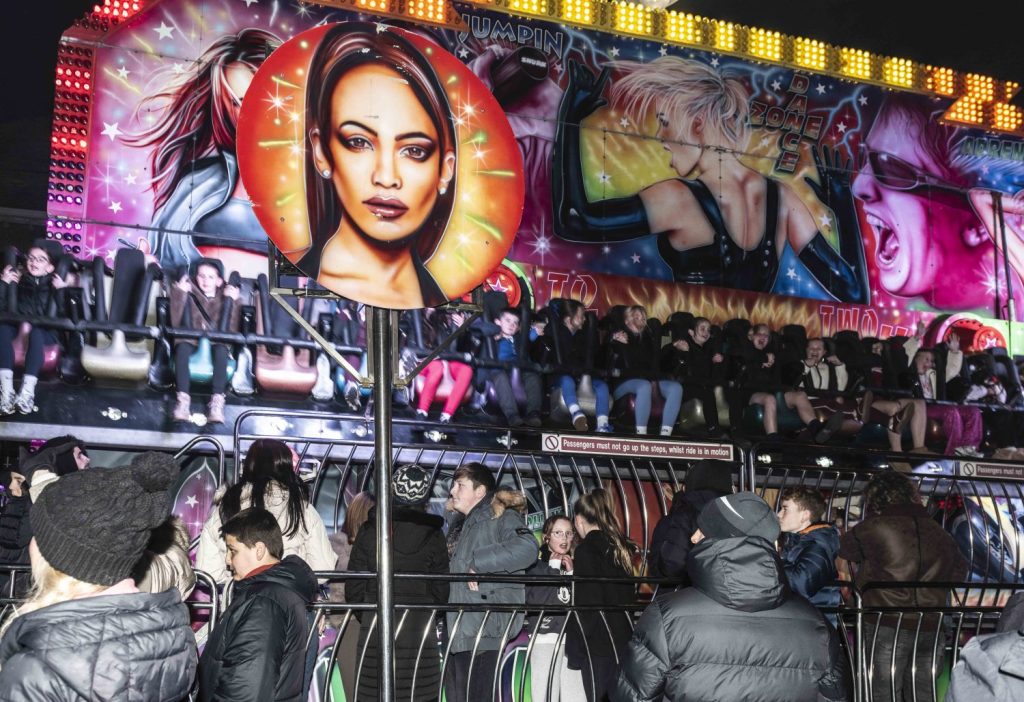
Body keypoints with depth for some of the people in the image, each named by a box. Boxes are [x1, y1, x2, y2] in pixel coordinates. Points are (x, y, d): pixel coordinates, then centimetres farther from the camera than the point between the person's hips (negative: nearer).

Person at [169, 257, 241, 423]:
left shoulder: (225, 299, 17)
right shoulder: (190, 296, 16)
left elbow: (232, 329, 3)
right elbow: (176, 323, 0)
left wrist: (233, 303, -4)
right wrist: (180, 294, -4)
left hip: (217, 343, 0)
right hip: (192, 341, 0)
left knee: (221, 350, -35)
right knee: (182, 347, -34)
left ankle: (217, 401, -46)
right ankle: (183, 398, -44)